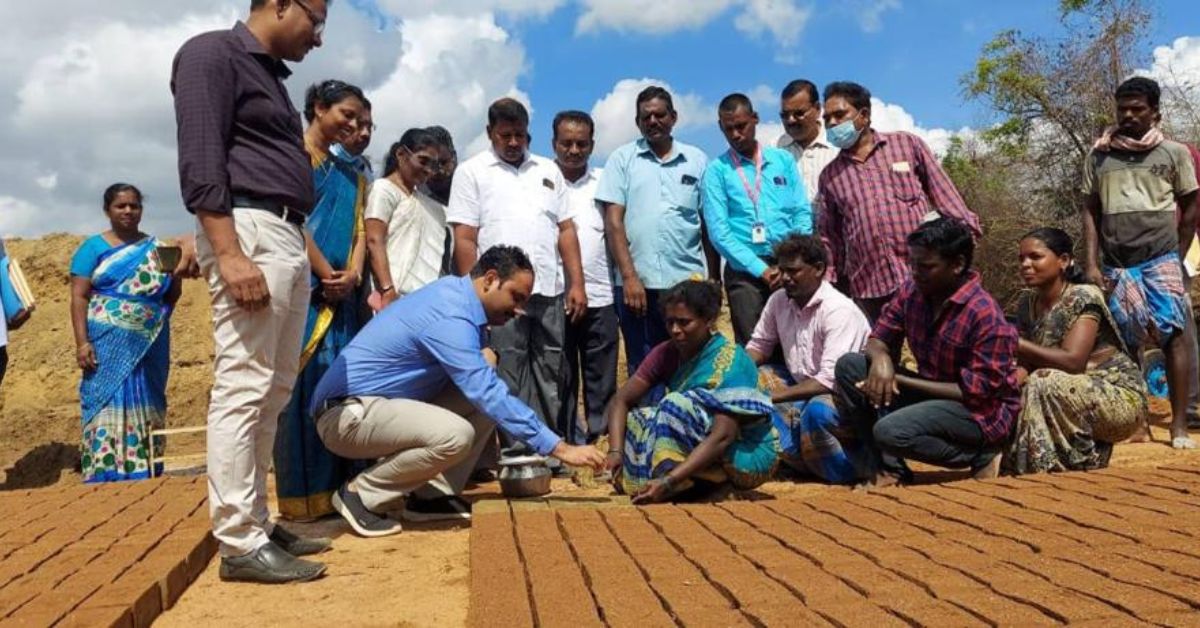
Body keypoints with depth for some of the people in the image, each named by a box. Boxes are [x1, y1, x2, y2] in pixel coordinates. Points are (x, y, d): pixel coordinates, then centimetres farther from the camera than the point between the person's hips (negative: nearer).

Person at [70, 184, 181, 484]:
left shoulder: (156, 248, 12)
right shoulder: (93, 248, 5)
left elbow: (172, 295, 18)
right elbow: (79, 297, -2)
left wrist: (174, 273, -3)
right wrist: (82, 342, -11)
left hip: (148, 344, 3)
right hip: (108, 343, -3)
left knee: (146, 407, 5)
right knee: (108, 404, -6)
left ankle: (143, 473, 11)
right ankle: (107, 477, -5)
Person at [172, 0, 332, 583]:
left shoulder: (270, 74, 25)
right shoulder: (212, 53, -2)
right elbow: (200, 162, -13)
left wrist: (307, 253, 18)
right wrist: (230, 252, -23)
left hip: (287, 238, 10)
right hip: (249, 231, -10)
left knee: (273, 392, 9)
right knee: (242, 389, -10)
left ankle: (256, 523, 17)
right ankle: (239, 543, -5)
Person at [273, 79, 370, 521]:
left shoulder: (351, 173, 21)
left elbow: (359, 227, 13)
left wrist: (352, 274, -5)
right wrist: (326, 274, -11)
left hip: (342, 293, 7)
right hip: (302, 286, -7)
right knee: (303, 382, -7)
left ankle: (336, 489, 11)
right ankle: (301, 498, -3)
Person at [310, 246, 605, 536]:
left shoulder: (454, 290, 5)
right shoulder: (449, 318, -23)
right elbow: (489, 396, -28)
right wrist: (560, 448, -26)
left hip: (380, 404, 10)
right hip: (346, 414, -10)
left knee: (481, 394, 2)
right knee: (455, 435, -32)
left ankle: (431, 495, 3)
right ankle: (362, 494, -9)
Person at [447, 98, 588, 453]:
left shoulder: (548, 170, 16)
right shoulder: (472, 172, 4)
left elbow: (566, 230, 14)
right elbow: (464, 239, -2)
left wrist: (577, 284, 6)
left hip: (550, 291, 4)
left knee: (551, 375, 9)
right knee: (506, 379, 0)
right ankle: (512, 451, 7)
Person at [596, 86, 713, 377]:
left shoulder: (697, 160, 11)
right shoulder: (622, 159, 7)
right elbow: (613, 222, 1)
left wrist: (714, 279, 5)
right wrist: (629, 276, -8)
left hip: (689, 280, 1)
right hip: (637, 283, -1)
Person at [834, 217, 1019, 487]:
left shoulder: (985, 316, -24)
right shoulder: (911, 292, -5)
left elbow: (977, 392, -23)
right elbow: (879, 338, 5)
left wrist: (899, 381, -24)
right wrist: (880, 357, -22)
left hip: (982, 411, -7)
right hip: (930, 392, 7)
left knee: (890, 431, -32)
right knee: (849, 366, -9)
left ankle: (980, 456, -4)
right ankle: (885, 465, -7)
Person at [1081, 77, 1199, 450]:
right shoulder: (1098, 156, 10)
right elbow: (1090, 211, 9)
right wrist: (1091, 263, 1)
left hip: (1160, 259, -2)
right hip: (1115, 264, 2)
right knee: (1125, 344, 5)